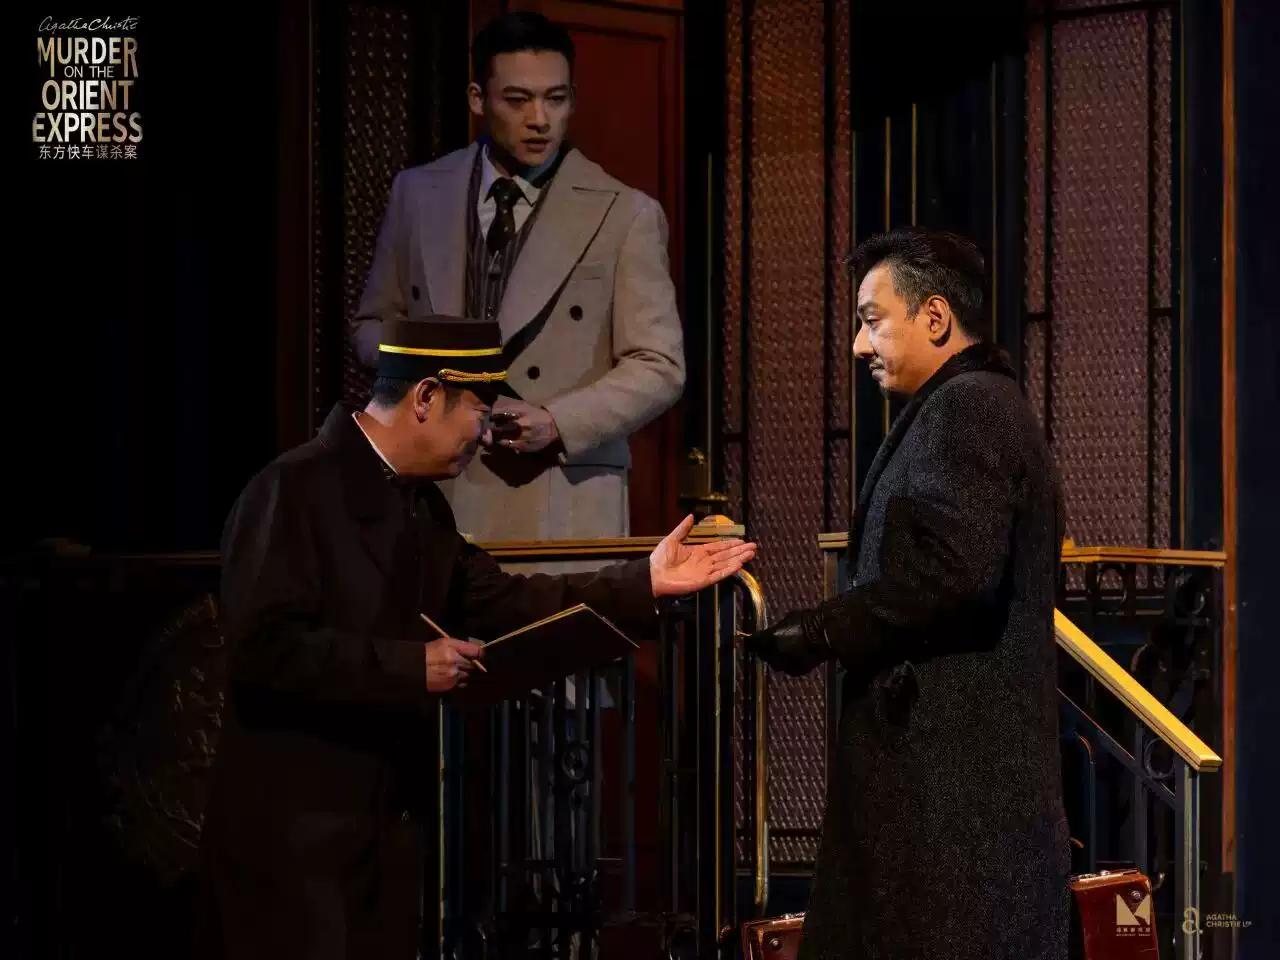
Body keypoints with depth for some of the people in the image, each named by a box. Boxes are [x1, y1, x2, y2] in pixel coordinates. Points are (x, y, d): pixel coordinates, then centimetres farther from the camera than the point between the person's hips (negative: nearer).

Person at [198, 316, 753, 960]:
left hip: (387, 823, 9)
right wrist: (409, 666, -21)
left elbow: (498, 604, 12)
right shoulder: (294, 490, -15)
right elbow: (263, 647, -23)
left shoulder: (422, 504, 14)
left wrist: (643, 584, 7)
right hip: (294, 828, -9)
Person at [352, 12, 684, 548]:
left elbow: (659, 368, -1)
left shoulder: (625, 215, 0)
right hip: (435, 497, 2)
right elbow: (372, 325, 20)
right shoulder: (418, 194, 11)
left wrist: (557, 422, -16)